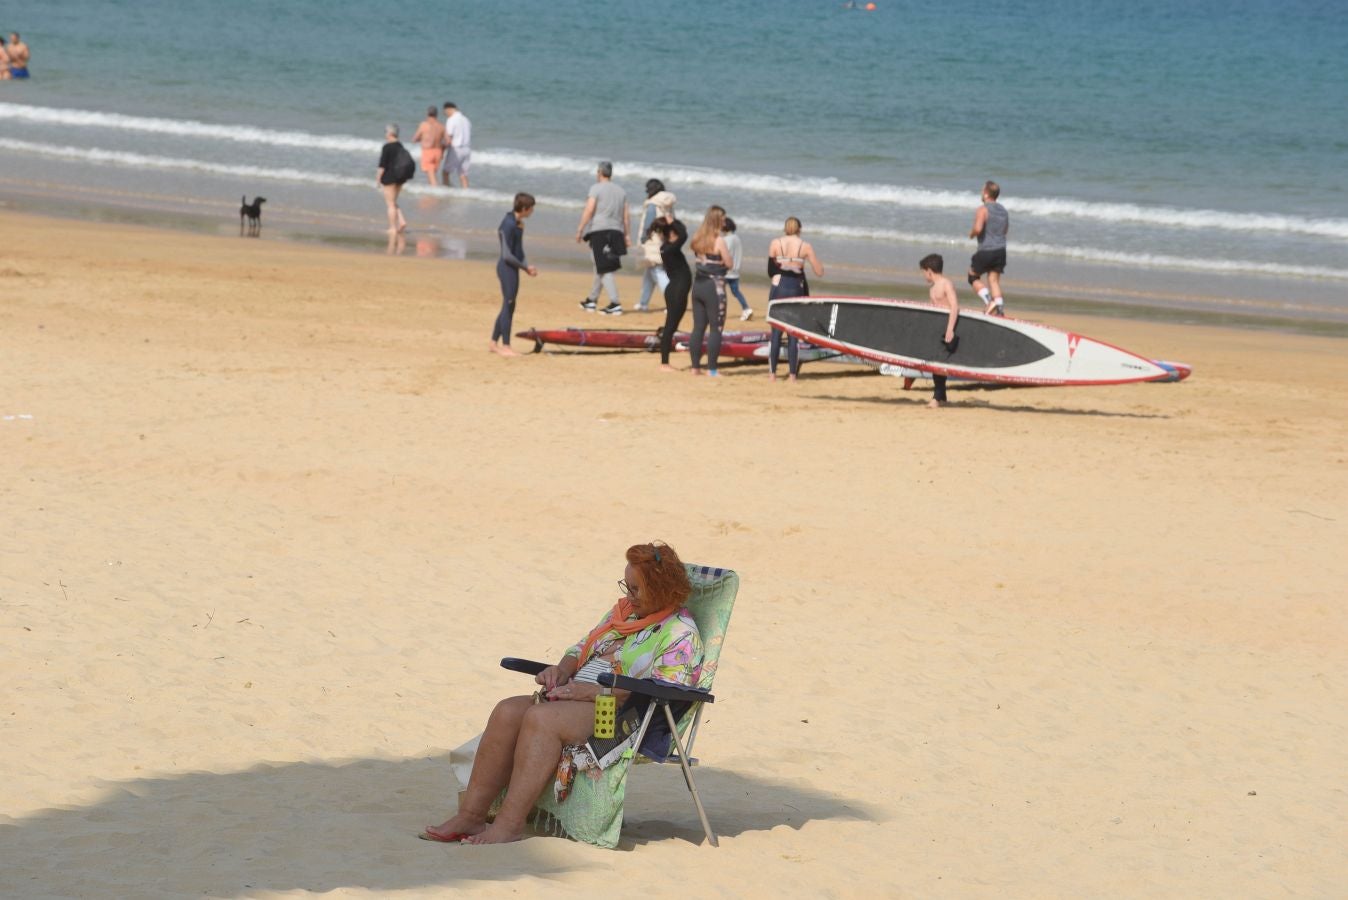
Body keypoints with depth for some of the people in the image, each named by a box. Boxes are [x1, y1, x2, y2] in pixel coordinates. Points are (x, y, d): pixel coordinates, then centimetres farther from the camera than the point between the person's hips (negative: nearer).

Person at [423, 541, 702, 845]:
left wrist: (594, 691, -21)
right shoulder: (623, 611, 23)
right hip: (576, 695, 8)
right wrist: (561, 669, 2)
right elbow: (582, 648, 27)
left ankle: (510, 824, -34)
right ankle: (471, 814, -20)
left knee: (541, 718, -33)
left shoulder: (681, 634, -4)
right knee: (507, 712, -18)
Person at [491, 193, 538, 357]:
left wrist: (526, 266, 1)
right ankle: (505, 346, 0)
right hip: (507, 268, -9)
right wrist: (525, 266, -9)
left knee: (508, 307, 14)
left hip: (512, 268, 9)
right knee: (508, 305, -5)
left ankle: (494, 343, 22)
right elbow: (507, 255, -19)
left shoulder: (517, 223, 10)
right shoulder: (509, 225, -19)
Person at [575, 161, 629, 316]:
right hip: (616, 232, 6)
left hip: (598, 230, -6)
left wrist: (580, 230, -7)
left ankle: (615, 303, -19)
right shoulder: (621, 191, 15)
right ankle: (592, 300, 28)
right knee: (601, 268, 18)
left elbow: (589, 210, -11)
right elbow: (626, 216, 13)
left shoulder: (596, 188, -3)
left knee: (604, 268, -9)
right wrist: (626, 235, 17)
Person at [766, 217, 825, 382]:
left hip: (778, 288, 0)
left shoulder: (775, 243, 1)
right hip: (797, 289, 0)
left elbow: (770, 271, 1)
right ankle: (792, 373, 4)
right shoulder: (805, 246, 1)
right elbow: (819, 272, 2)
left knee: (776, 331, 5)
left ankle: (772, 373, 2)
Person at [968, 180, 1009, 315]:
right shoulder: (1003, 210, 11)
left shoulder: (983, 210, -13)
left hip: (986, 251, -6)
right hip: (1000, 250, 6)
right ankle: (1000, 308, -6)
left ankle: (988, 300, -8)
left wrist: (971, 233, -5)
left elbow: (978, 229, -26)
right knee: (994, 280, 8)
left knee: (973, 276, 11)